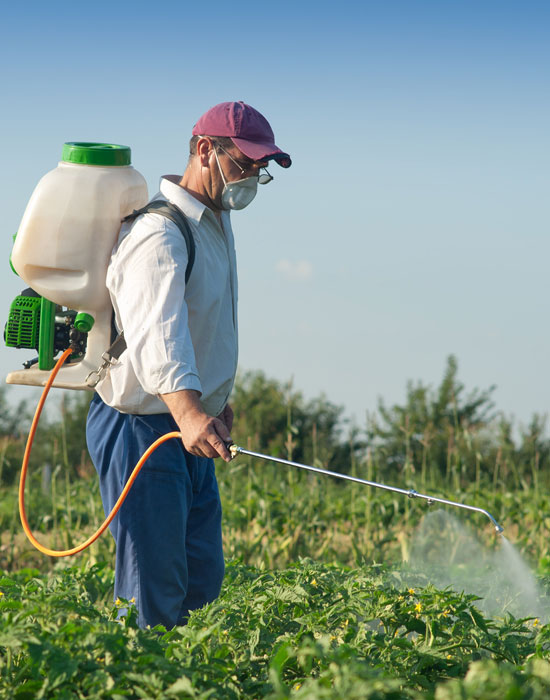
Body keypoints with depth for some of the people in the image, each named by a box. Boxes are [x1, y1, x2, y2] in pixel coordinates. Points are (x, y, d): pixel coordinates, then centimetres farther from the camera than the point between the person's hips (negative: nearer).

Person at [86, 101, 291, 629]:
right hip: (141, 429, -10)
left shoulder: (215, 223, 12)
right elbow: (154, 334, -39)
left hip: (190, 428, 10)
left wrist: (217, 401, 30)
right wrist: (189, 413, -54)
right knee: (154, 598, -10)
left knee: (202, 582, 13)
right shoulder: (160, 234, -22)